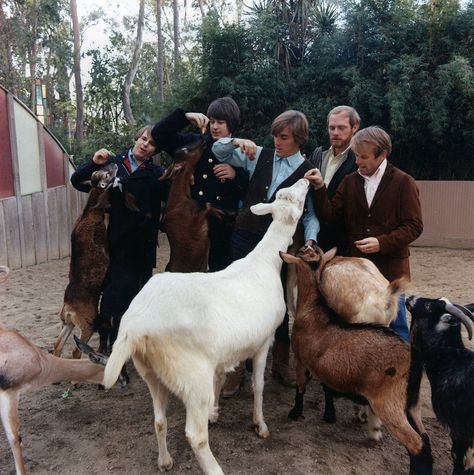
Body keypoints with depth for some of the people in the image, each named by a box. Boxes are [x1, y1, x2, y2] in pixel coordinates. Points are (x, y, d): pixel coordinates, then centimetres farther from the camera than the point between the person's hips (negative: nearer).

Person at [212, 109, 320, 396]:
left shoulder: (307, 172, 1)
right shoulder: (259, 156, 6)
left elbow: (311, 214, 2)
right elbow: (218, 151, 10)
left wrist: (310, 240, -15)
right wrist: (238, 142, -10)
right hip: (245, 239, 2)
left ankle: (281, 362, 29)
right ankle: (237, 366, 16)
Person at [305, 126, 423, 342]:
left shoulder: (403, 182, -4)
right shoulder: (350, 181, 7)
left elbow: (414, 226, -7)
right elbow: (331, 214, 1)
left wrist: (382, 242, -19)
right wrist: (319, 188, -12)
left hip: (390, 267, -3)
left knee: (396, 324, 9)